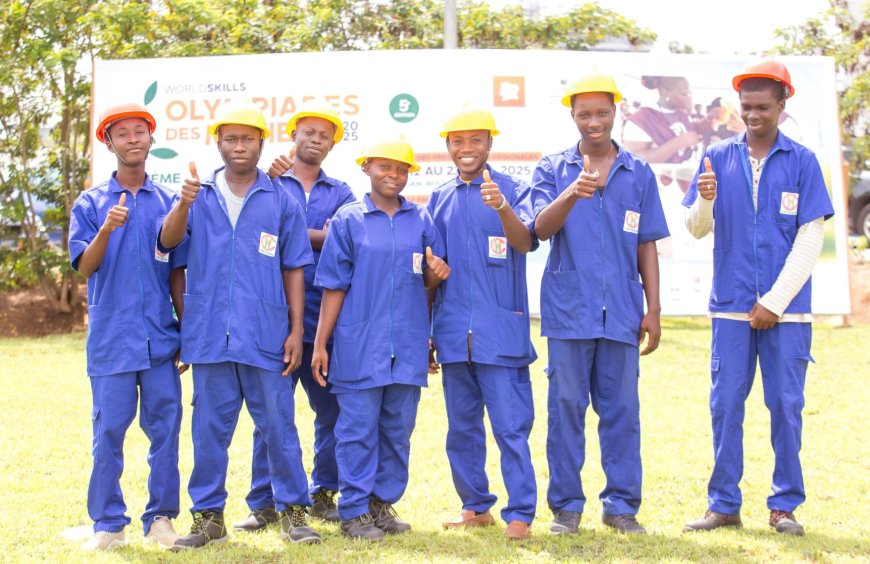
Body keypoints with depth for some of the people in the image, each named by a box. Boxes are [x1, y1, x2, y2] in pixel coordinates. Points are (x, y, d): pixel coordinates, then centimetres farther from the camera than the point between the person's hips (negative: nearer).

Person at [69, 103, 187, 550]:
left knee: (165, 427, 3)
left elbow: (177, 273, 11)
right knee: (109, 430, 1)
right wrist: (106, 230, -23)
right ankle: (108, 524, 10)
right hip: (110, 339, -1)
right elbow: (84, 266, -5)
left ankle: (161, 518, 14)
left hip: (160, 339, 2)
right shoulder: (91, 203, 5)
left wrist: (185, 331, 8)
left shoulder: (168, 202, 8)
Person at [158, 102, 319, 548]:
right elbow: (169, 240, -9)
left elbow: (294, 270, 6)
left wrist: (296, 331, 0)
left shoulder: (281, 201, 5)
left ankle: (292, 510, 15)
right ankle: (208, 515, 17)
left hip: (265, 336, -1)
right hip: (209, 335, 1)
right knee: (209, 429, 8)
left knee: (279, 425, 5)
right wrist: (184, 204, -29)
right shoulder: (199, 195, 7)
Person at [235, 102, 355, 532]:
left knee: (333, 409, 6)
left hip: (326, 319, 2)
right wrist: (268, 182, -17)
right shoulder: (269, 184, 10)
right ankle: (264, 503, 5)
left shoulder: (340, 193, 13)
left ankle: (323, 493, 18)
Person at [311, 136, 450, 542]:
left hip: (408, 345, 3)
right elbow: (333, 287, 2)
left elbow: (428, 282, 14)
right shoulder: (348, 220, 1)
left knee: (398, 429, 9)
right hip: (359, 345, -3)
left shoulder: (421, 220, 9)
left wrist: (437, 273, -10)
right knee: (358, 429, 0)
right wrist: (320, 344, -2)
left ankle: (383, 501, 20)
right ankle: (354, 511, 7)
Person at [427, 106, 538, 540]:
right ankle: (475, 506, 24)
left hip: (501, 331, -5)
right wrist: (424, 332, 13)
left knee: (511, 425, -5)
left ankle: (520, 513, 1)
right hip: (454, 333, 5)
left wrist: (502, 207, -36)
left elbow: (525, 243, -17)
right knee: (461, 427, 12)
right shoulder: (440, 199, 12)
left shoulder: (512, 191, 0)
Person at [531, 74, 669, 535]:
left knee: (621, 409, 4)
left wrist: (653, 309, 5)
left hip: (621, 312, 1)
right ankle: (566, 505, 11)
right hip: (568, 310, -1)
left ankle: (621, 504, 12)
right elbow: (541, 228, -10)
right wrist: (572, 194, -29)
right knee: (566, 407, 3)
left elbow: (646, 246, 10)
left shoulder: (639, 174, 10)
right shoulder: (553, 169, 6)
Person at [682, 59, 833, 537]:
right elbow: (697, 229, 6)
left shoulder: (802, 161, -1)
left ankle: (785, 505, 13)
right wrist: (706, 200, -17)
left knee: (785, 405, 2)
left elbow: (810, 239, -4)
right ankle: (723, 504, 12)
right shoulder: (718, 158, 5)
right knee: (725, 403, 4)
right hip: (731, 305, 2)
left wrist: (775, 301, -8)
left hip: (786, 309, -2)